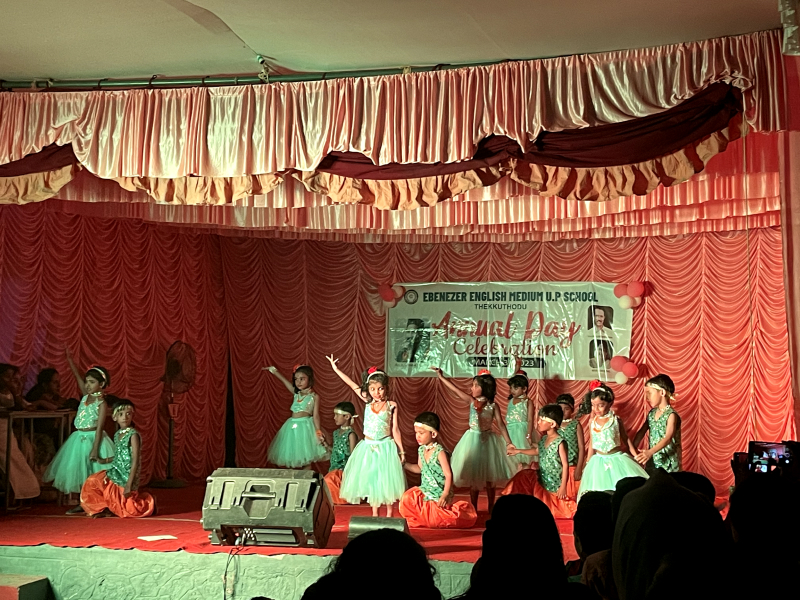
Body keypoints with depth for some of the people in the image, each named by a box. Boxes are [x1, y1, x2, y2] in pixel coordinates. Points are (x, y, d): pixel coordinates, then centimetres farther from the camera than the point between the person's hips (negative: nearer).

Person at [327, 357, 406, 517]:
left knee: (386, 479, 2)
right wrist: (336, 369, 1)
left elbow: (395, 429, -3)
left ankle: (389, 513, 16)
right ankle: (374, 513, 22)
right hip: (368, 446, 3)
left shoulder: (391, 405, -7)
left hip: (385, 447, -3)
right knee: (370, 479, 9)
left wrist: (401, 451, -2)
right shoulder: (367, 402, -1)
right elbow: (353, 385, 0)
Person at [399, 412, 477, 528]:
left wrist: (445, 495, -31)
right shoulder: (421, 450, 2)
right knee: (407, 499, -10)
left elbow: (448, 475, -24)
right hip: (425, 490, 7)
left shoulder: (439, 452, -21)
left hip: (439, 493, -7)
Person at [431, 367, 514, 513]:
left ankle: (491, 510, 17)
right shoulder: (472, 401, -2)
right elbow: (455, 390, -5)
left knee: (489, 478, 6)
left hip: (487, 440, -2)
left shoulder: (493, 406, -7)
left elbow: (501, 424, -8)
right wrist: (441, 376, -10)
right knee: (473, 477, 7)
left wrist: (508, 442, -15)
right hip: (473, 440, 2)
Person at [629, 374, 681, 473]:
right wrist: (633, 449, 1)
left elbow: (668, 438, -27)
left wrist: (650, 452, -39)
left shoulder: (671, 415, -14)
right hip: (652, 462, 7)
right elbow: (641, 433, 13)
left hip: (667, 463, -7)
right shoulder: (651, 413, 9)